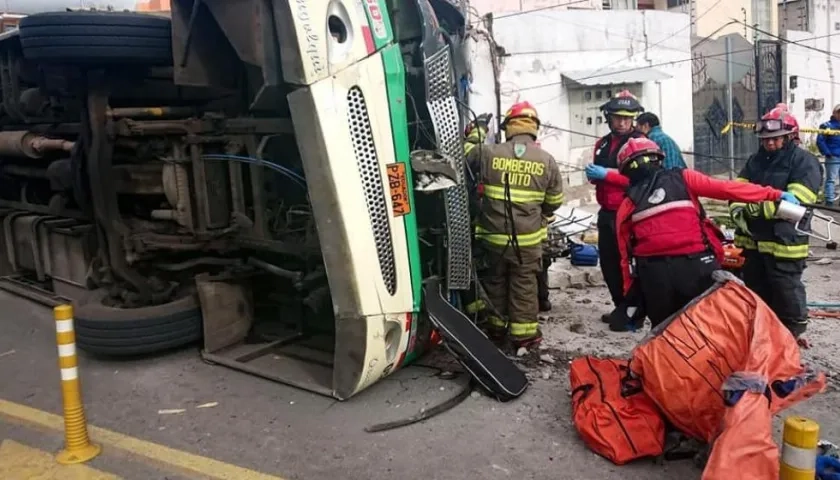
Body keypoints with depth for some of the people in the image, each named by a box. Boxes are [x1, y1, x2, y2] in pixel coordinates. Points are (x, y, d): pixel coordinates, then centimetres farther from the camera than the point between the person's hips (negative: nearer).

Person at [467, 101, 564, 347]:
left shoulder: (488, 153, -8)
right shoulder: (546, 160, -6)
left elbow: (464, 159, 13)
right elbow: (554, 201, 3)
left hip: (493, 235, 1)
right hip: (528, 237, -1)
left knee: (495, 280, 18)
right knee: (524, 284, 10)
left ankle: (496, 325, 31)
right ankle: (524, 332, 16)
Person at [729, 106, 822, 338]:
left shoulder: (804, 161, -8)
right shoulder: (756, 159, 14)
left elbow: (797, 201, -20)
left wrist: (761, 207, -28)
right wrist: (738, 209, -16)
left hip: (784, 242, -7)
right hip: (752, 239, 7)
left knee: (786, 292, 4)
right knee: (756, 291, 19)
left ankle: (793, 334, 21)